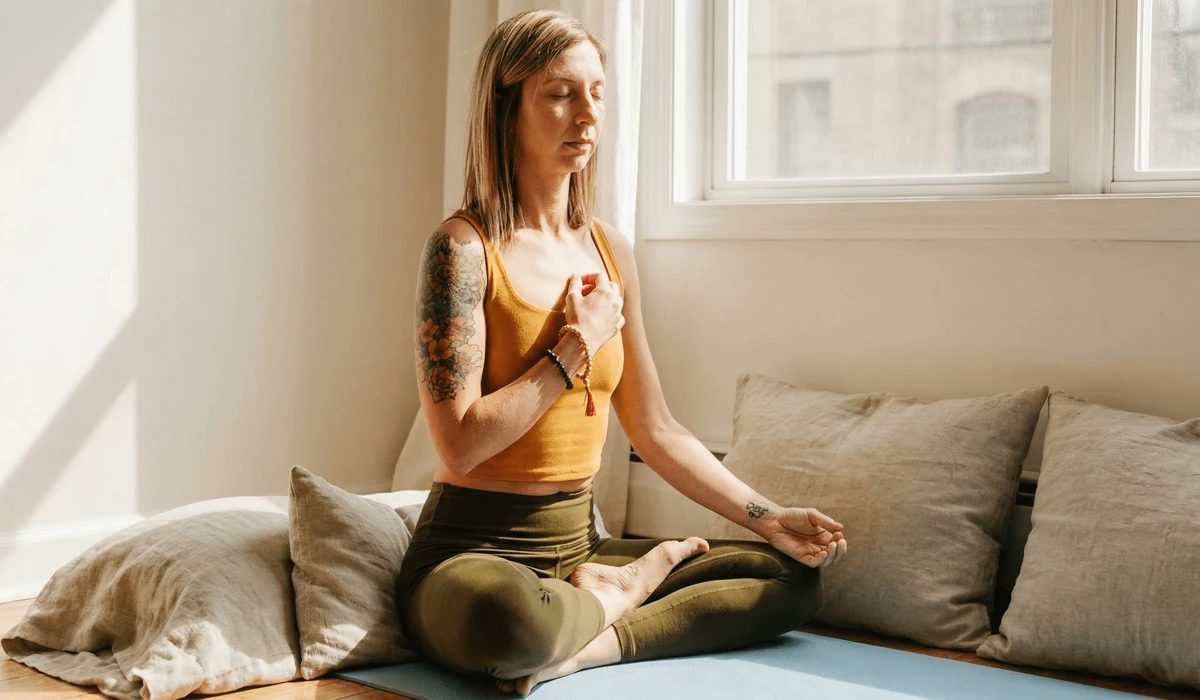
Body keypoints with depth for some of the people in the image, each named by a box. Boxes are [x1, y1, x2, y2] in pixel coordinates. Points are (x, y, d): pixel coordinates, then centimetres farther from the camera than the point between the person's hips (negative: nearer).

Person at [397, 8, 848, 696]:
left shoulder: (611, 252, 9)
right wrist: (577, 345, -13)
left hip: (577, 543, 6)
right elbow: (460, 446, -19)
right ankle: (606, 599, -8)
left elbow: (657, 430, 13)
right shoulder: (464, 247, -11)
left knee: (796, 577, 0)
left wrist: (770, 518, 5)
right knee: (505, 617, -42)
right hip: (473, 553, -6)